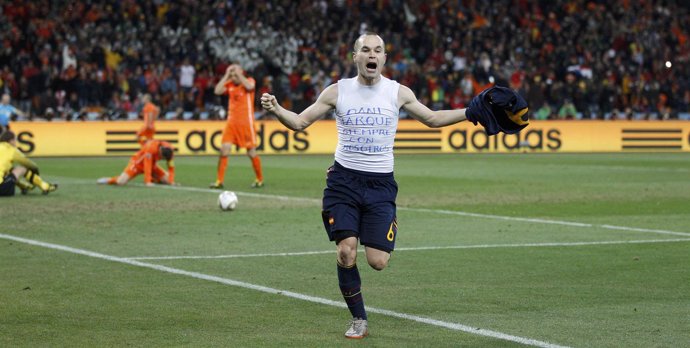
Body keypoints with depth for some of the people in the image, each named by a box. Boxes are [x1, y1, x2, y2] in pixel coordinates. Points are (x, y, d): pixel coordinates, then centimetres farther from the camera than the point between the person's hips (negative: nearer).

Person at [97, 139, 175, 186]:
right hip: (138, 162, -6)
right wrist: (148, 182, -39)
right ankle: (107, 180, 11)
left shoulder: (169, 150, -19)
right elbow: (147, 166, -36)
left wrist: (171, 181, -21)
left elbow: (171, 166, -11)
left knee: (167, 180, -7)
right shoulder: (151, 147, -36)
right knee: (121, 181, -21)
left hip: (153, 165, 6)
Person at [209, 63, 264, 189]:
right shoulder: (229, 85, 8)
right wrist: (226, 75, -5)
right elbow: (217, 91, -7)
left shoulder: (249, 81, -1)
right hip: (231, 122, 3)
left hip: (246, 123, -3)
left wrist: (238, 74, -15)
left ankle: (260, 180, 19)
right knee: (224, 150, -9)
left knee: (251, 152, 2)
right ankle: (219, 181, -5)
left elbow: (249, 86, -24)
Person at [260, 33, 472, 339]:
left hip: (380, 184, 0)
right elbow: (300, 122, 4)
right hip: (344, 179, 0)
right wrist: (276, 110, -16)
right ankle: (358, 320, 7)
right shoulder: (338, 91, 0)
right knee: (346, 251, -12)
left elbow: (432, 119, 16)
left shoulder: (398, 93, 2)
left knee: (378, 261, -9)